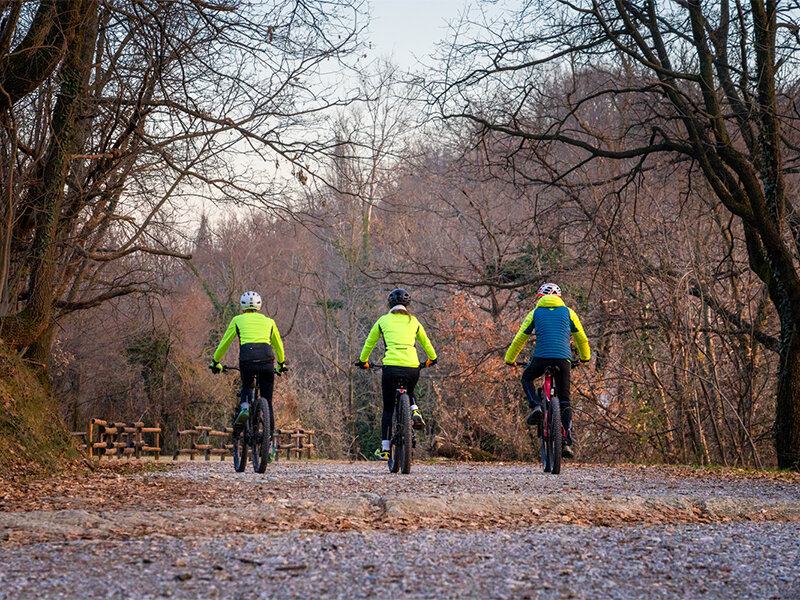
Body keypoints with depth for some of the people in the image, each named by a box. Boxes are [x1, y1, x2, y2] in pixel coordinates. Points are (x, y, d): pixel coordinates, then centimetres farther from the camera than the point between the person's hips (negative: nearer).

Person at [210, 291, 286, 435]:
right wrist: (281, 365, 52)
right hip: (267, 358, 1)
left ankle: (244, 408, 1)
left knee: (247, 388, 31)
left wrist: (215, 362, 41)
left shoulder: (238, 320, 20)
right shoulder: (269, 321, 25)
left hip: (247, 358, -1)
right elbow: (278, 346, 36)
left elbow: (224, 343, 27)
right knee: (267, 401, 12)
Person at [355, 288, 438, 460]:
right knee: (410, 391, 35)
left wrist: (363, 361, 39)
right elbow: (426, 343, 29)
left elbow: (369, 343, 22)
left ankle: (384, 449, 8)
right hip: (412, 367, 2)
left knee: (388, 409, 11)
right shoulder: (413, 321, 16)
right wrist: (432, 359, 48)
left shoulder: (384, 320, 12)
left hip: (391, 367, -2)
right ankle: (415, 411, 3)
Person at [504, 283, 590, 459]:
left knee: (526, 378, 30)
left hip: (541, 357, -1)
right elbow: (581, 338, 24)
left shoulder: (535, 313, 15)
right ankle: (567, 443, -2)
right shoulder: (568, 312, 17)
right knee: (565, 401, 9)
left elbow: (519, 339, 18)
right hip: (563, 359, 1)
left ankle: (535, 406, 2)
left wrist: (509, 359, 32)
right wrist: (585, 357, 41)